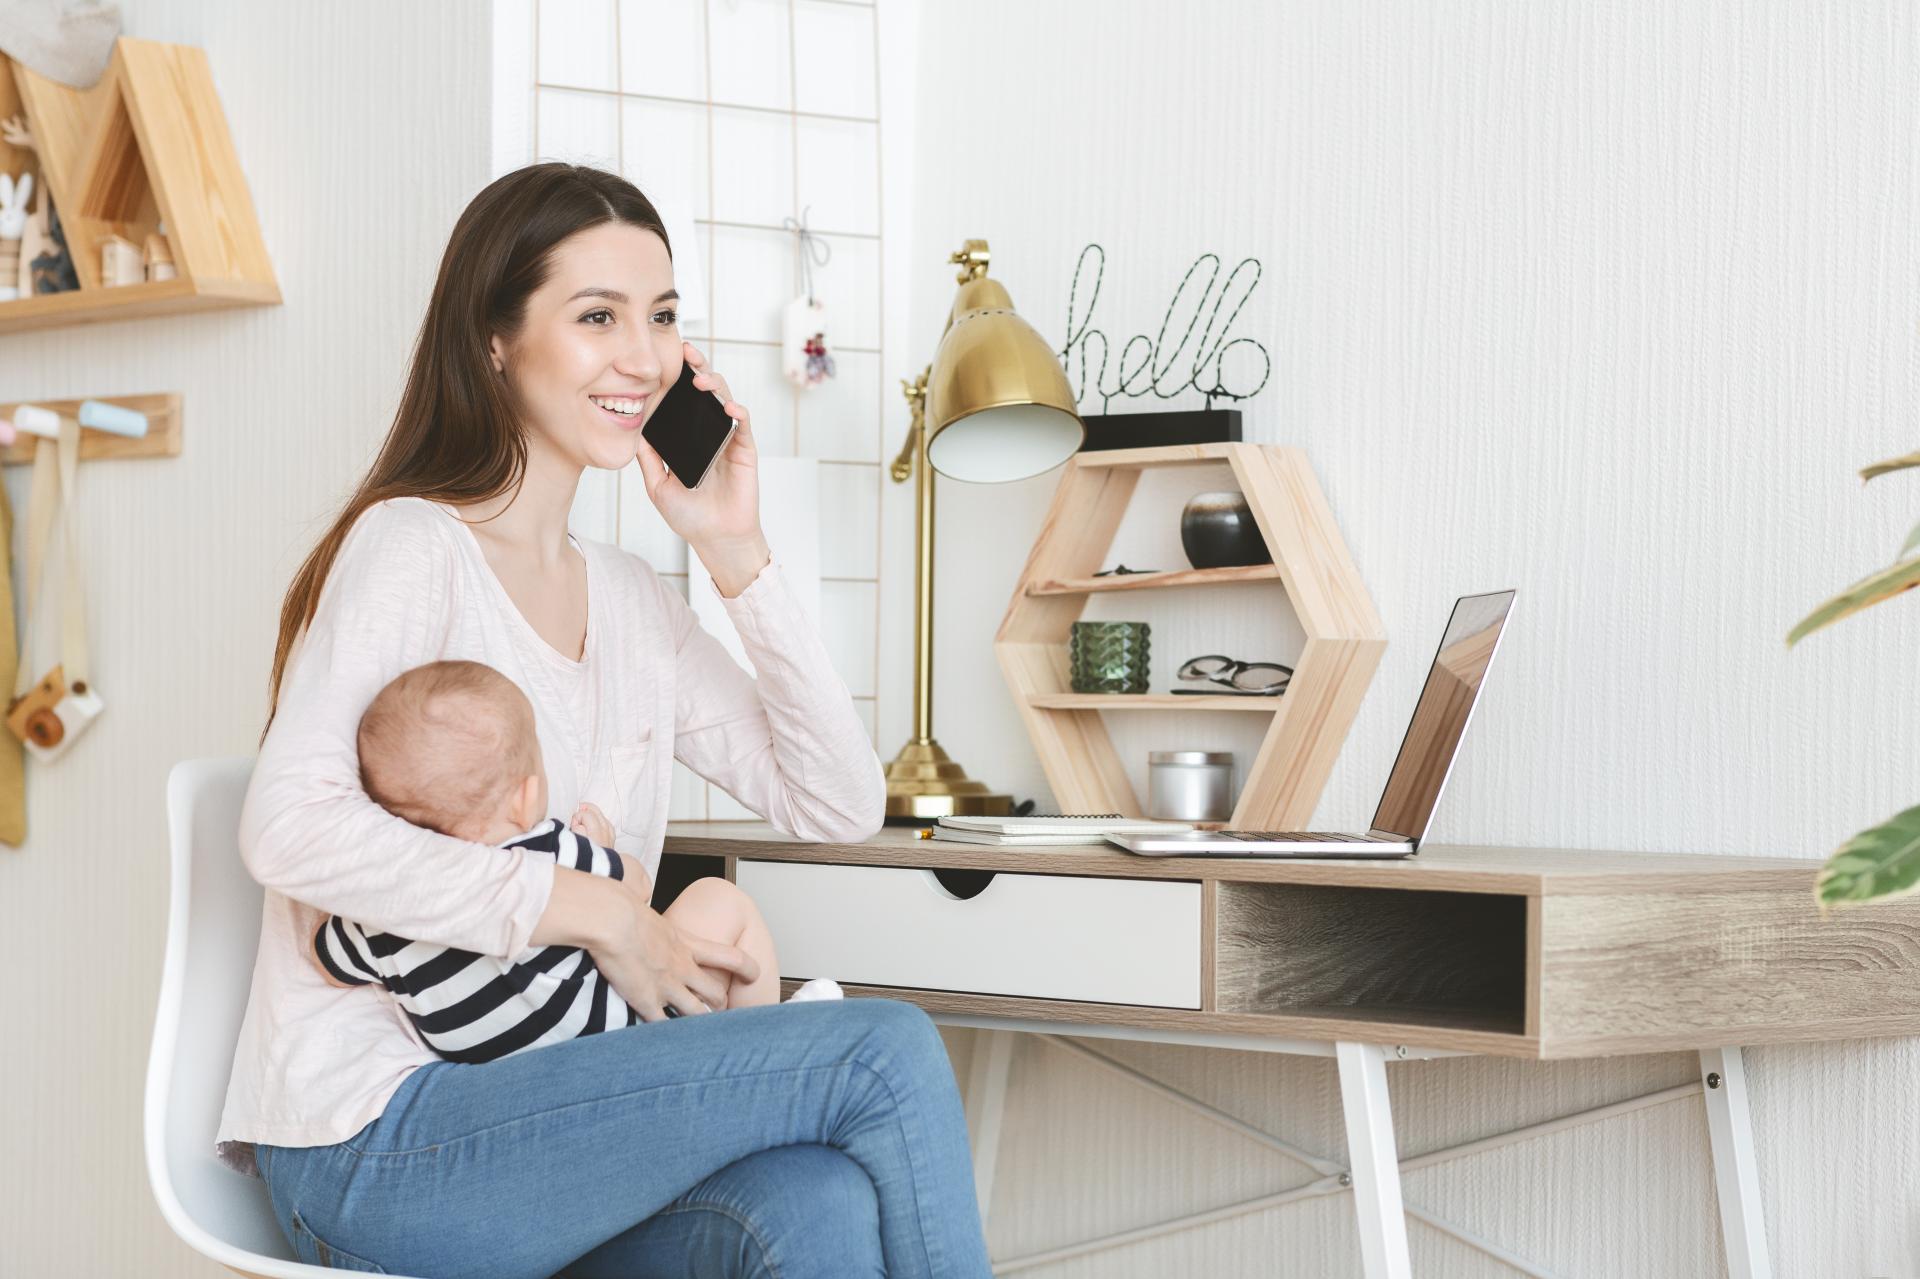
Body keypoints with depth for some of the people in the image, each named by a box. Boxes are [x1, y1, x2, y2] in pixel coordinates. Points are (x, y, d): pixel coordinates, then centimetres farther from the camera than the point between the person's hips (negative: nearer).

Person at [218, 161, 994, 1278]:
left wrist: (737, 554, 3)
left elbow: (839, 809, 11)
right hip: (376, 1143, -7)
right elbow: (292, 828, -22)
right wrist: (593, 909, -19)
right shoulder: (411, 548, -7)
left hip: (544, 1119, 7)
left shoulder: (629, 598, 17)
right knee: (887, 1051, -20)